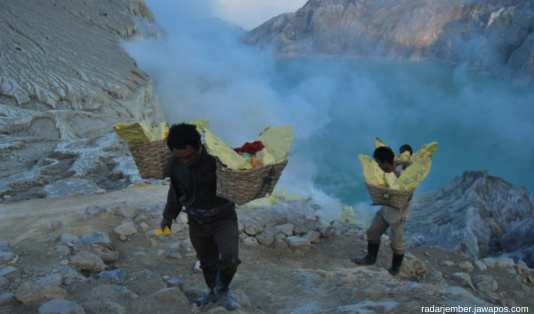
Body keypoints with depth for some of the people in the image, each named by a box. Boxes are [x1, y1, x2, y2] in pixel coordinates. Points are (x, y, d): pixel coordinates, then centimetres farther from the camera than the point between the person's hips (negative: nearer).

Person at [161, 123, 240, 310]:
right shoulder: (174, 164, -11)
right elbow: (175, 191, 8)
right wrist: (169, 216, 19)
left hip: (223, 217, -3)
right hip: (197, 221, 4)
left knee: (230, 258, -17)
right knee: (207, 261, 17)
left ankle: (222, 291, 13)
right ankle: (214, 291, 44)